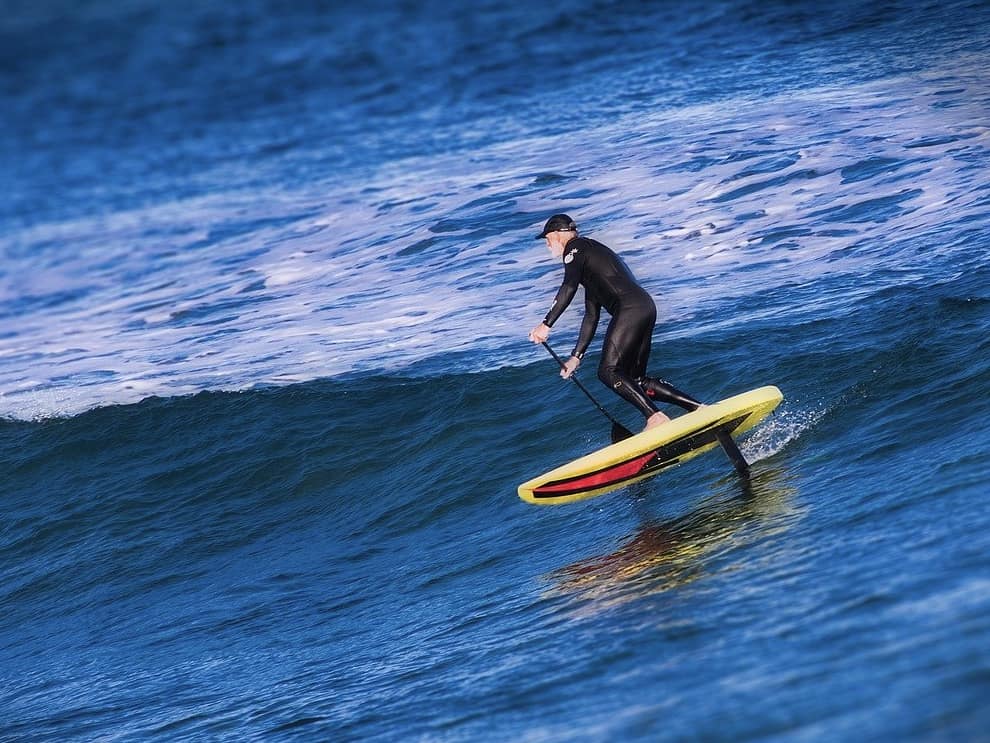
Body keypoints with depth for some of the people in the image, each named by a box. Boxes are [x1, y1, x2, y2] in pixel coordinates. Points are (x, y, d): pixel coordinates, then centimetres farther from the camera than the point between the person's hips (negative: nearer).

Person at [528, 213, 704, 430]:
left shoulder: (575, 247, 4)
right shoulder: (590, 253, 32)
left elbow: (569, 288, -15)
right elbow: (592, 316, 31)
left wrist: (546, 325, -18)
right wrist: (576, 356, 29)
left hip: (629, 309, -9)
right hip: (645, 308, 9)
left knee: (608, 372, -11)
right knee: (636, 380, 9)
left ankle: (656, 418, -23)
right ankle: (699, 408, 3)